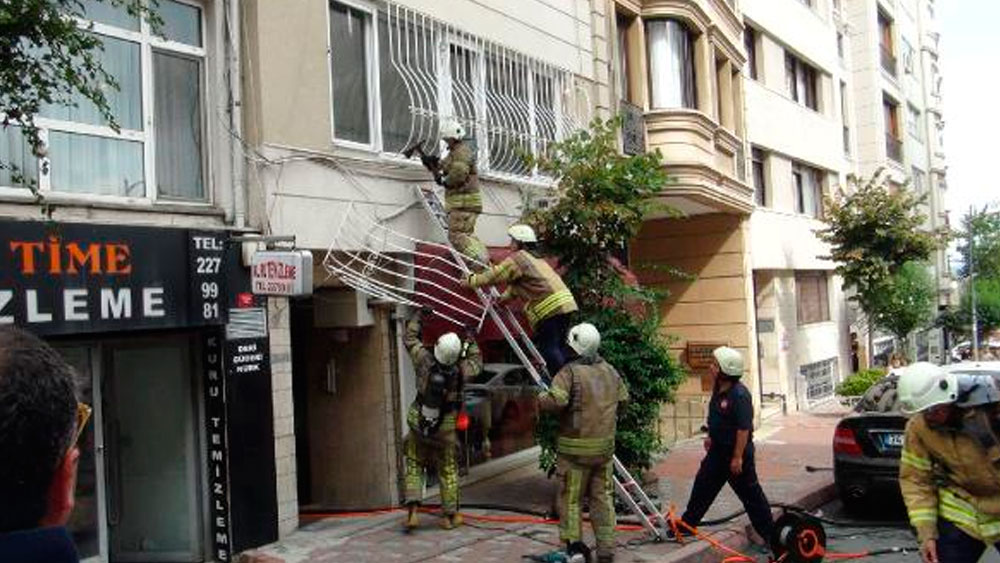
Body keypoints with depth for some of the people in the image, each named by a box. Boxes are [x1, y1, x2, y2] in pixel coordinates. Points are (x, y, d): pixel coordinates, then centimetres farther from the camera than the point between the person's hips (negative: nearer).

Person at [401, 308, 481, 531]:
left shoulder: (425, 362, -17)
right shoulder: (460, 371, -16)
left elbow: (410, 339, -1)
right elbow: (476, 363, 7)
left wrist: (418, 316, 9)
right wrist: (471, 340, 15)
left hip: (418, 424, 1)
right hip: (445, 429, 0)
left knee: (414, 466, 13)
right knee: (448, 472, 13)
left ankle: (412, 511, 1)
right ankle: (450, 516, 21)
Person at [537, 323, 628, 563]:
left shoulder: (570, 372, -15)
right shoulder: (610, 371, 5)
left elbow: (556, 401, -27)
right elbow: (623, 398, 16)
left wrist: (541, 398, -8)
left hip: (575, 447, -6)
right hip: (605, 445, 6)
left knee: (571, 498, 7)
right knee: (602, 497, 12)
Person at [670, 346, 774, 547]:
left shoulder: (739, 395, -26)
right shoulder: (718, 389, 3)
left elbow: (744, 429, -25)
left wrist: (738, 457, -23)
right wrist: (711, 437, 22)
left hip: (736, 451, -9)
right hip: (718, 449, 9)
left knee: (750, 493, 3)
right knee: (702, 487, 15)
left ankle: (769, 533, 17)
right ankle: (687, 525, 26)